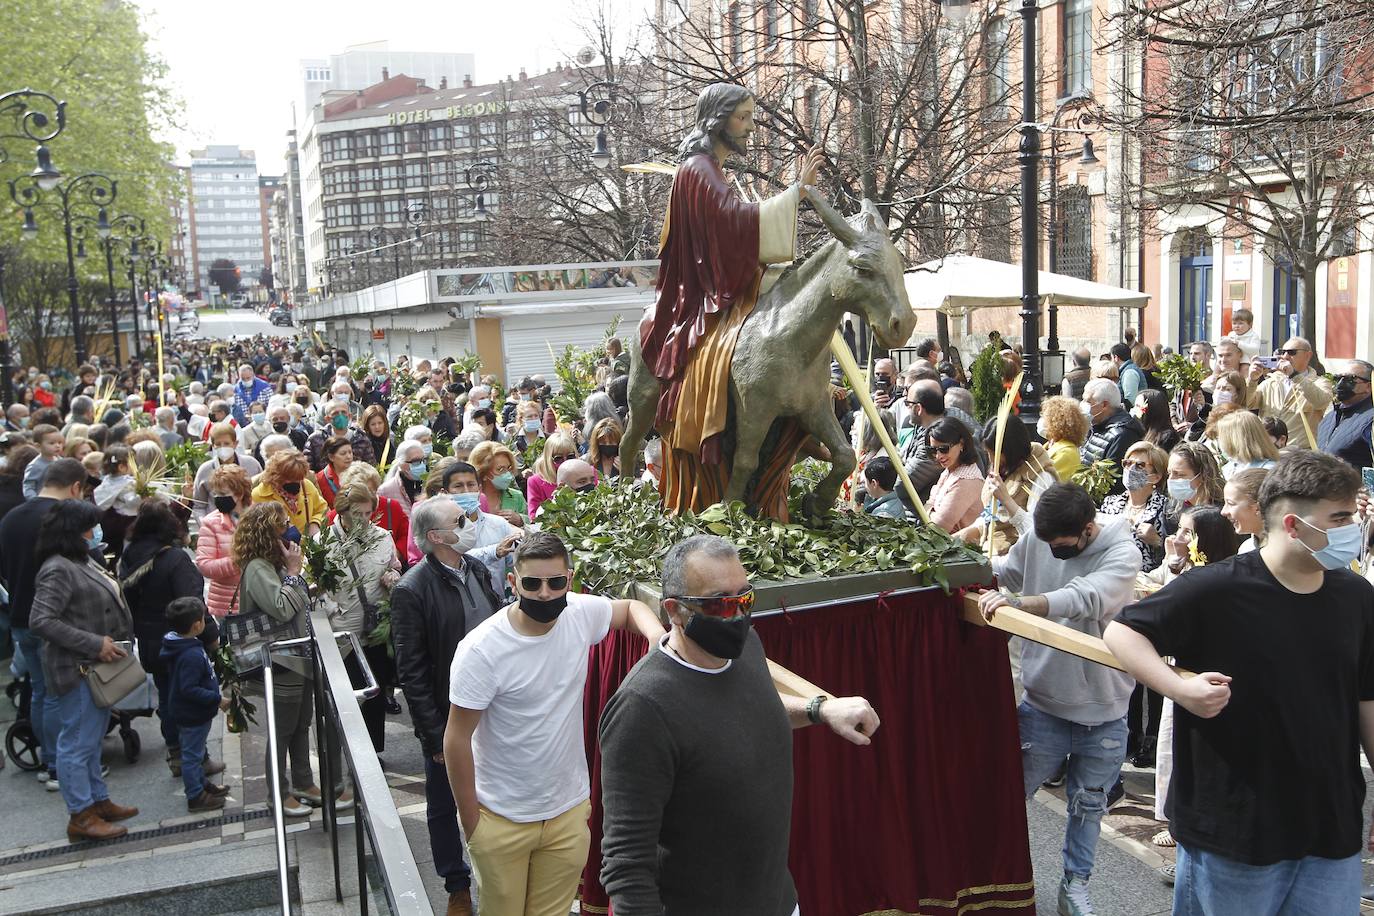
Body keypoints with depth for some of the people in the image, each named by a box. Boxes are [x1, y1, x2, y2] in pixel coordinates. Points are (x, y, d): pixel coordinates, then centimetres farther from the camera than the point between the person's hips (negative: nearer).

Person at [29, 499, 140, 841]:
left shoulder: (82, 562, 10)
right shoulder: (58, 570, -19)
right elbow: (41, 621, -25)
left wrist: (113, 643, 15)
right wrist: (94, 644, -24)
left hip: (98, 668, 10)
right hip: (76, 671, -10)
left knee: (93, 739, 19)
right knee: (78, 743, -1)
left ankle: (98, 800, 31)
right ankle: (81, 816, 8)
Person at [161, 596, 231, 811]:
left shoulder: (179, 646, 2)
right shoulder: (191, 656, -31)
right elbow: (189, 689, -32)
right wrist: (217, 699, -26)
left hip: (190, 712, 10)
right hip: (193, 715, -10)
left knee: (194, 753, 23)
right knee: (192, 754, 3)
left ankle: (201, 784, 38)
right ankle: (196, 797, 14)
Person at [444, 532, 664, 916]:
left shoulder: (580, 612, -10)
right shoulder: (481, 649, -22)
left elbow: (631, 608, 11)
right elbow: (457, 739, -14)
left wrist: (656, 633, -11)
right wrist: (471, 823, -9)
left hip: (570, 812, 4)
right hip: (502, 821, -4)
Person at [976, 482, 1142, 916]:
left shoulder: (1122, 554, -18)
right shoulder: (1039, 536, -8)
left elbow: (1085, 598, -36)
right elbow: (1005, 571, 9)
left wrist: (1017, 601, -49)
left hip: (1102, 711, -1)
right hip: (1043, 701, 2)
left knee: (1088, 806, 16)